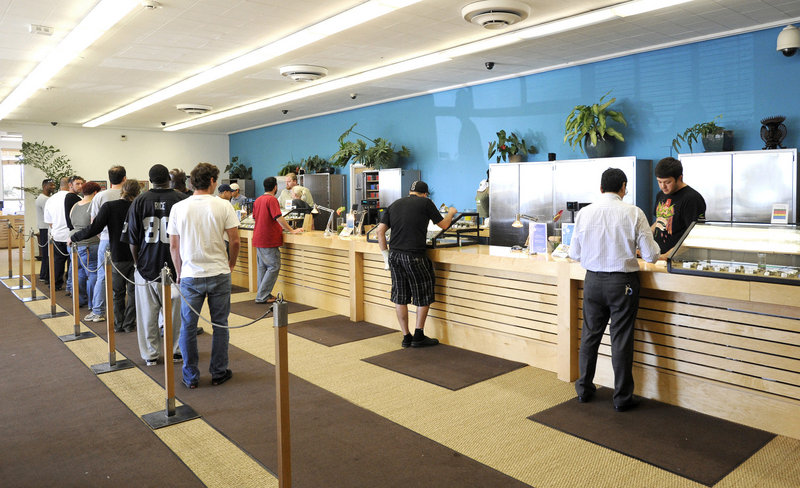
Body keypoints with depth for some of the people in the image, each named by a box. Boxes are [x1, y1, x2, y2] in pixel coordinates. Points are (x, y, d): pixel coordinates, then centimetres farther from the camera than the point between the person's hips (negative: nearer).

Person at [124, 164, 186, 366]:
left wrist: (137, 262, 14)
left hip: (146, 266, 1)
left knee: (147, 313, 11)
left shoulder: (139, 202, -1)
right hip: (175, 266, -1)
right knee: (175, 310, 11)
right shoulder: (182, 199, -6)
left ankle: (150, 354, 20)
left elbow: (132, 239, 2)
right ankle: (175, 351, 20)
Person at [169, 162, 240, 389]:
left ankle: (190, 376, 17)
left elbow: (174, 246, 3)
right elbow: (235, 241, -6)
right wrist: (230, 264, 11)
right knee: (220, 325, 10)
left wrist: (179, 272, 15)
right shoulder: (223, 206, -6)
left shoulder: (178, 208, -1)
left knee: (188, 326, 10)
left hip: (190, 276, 1)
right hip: (219, 275, -1)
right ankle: (219, 372, 18)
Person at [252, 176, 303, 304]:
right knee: (274, 267, -2)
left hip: (258, 238, 9)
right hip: (269, 240, -9)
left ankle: (263, 295, 20)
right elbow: (278, 218, -21)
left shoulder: (258, 200, 11)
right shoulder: (272, 199, -14)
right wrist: (292, 230, -17)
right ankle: (262, 296, -3)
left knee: (262, 266, 15)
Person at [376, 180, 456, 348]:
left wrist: (386, 255, 13)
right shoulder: (425, 203, 1)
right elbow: (443, 225, 9)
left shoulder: (395, 204, 15)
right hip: (414, 256, -5)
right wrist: (451, 213, 30)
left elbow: (380, 230, 9)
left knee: (400, 297, 12)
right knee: (424, 296, 10)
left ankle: (406, 337, 19)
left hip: (395, 256, 5)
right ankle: (418, 336, 14)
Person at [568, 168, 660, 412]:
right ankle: (622, 398, 19)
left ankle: (584, 389, 29)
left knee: (590, 335, 15)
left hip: (593, 280, 3)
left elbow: (574, 253, 4)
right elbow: (651, 255, -8)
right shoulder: (633, 213, -10)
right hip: (622, 282, -2)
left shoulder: (584, 213, -3)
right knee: (621, 340, 7)